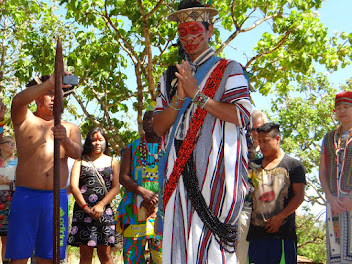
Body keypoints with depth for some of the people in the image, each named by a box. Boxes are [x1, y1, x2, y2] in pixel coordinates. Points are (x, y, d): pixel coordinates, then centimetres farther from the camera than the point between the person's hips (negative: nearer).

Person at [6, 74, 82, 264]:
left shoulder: (70, 128, 18)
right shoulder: (24, 120, 12)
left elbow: (76, 153, -2)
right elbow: (18, 100, -11)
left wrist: (65, 140, -25)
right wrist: (49, 83, -22)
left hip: (57, 198, 2)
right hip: (25, 196, -2)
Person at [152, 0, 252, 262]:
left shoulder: (229, 69, 8)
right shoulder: (170, 77, 21)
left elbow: (242, 115, -6)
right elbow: (158, 127, 13)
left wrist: (196, 94, -9)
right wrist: (179, 98, -5)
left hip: (216, 169, -4)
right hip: (180, 169, 4)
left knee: (212, 239, -9)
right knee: (180, 236, -2)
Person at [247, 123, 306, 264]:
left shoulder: (293, 165, 5)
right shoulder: (254, 166, 17)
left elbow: (299, 196, -3)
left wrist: (280, 217, -12)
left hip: (283, 232, -4)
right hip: (256, 231, 4)